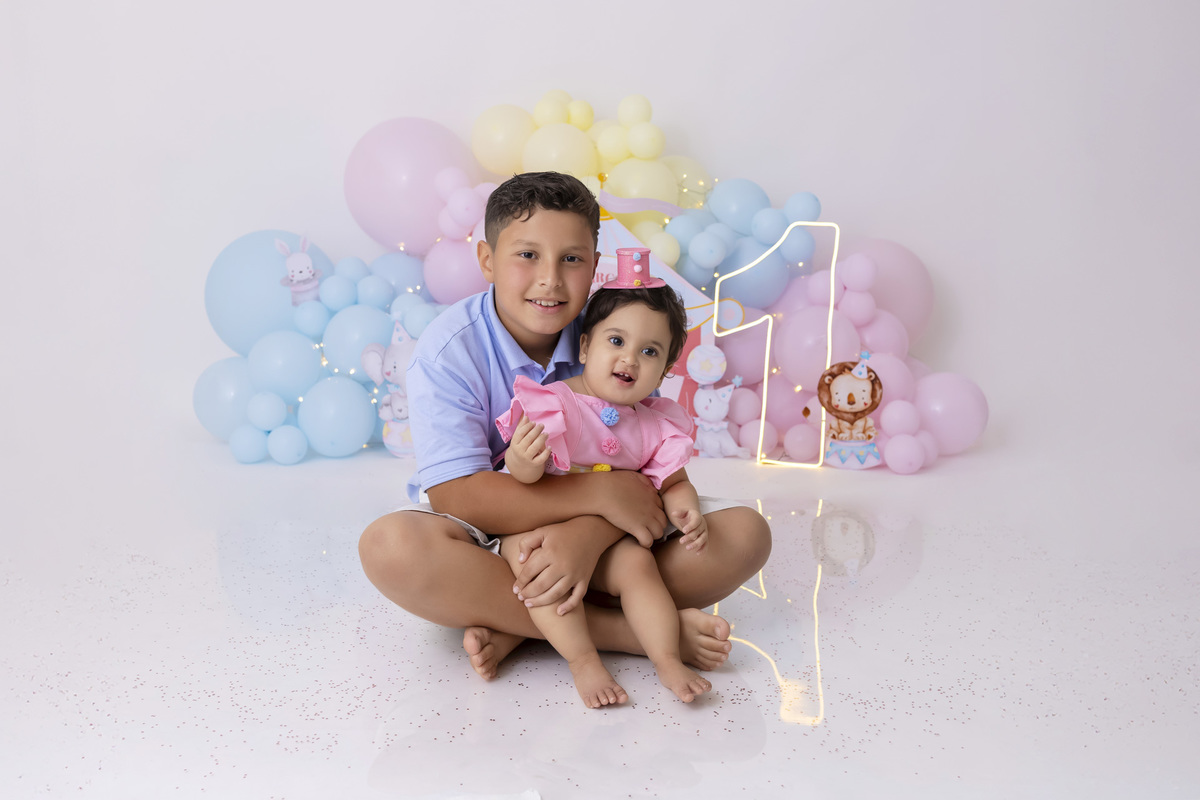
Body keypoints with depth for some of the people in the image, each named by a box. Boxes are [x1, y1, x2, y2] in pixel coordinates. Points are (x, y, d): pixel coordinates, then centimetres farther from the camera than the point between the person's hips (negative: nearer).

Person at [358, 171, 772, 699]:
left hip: (598, 535, 3)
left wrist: (586, 534, -34)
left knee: (746, 535, -15)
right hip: (489, 542, -3)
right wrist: (598, 493, -29)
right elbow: (456, 495, -24)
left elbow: (641, 471, -11)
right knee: (390, 546, -35)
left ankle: (513, 628, -21)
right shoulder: (449, 350, -16)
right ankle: (624, 630, -26)